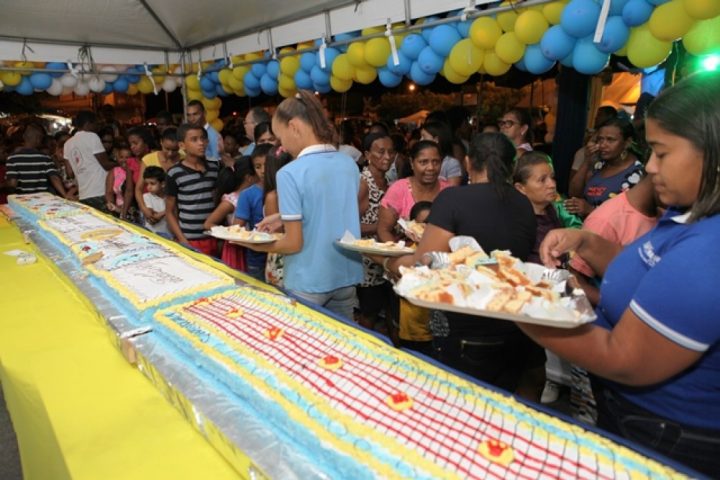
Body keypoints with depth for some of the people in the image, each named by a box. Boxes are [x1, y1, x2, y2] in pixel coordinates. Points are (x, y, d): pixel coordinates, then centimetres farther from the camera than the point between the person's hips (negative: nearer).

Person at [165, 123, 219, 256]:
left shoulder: (214, 168, 5)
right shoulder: (174, 174, -6)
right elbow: (169, 212, -1)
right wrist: (183, 241, -9)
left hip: (212, 239, 4)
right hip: (189, 241, -3)